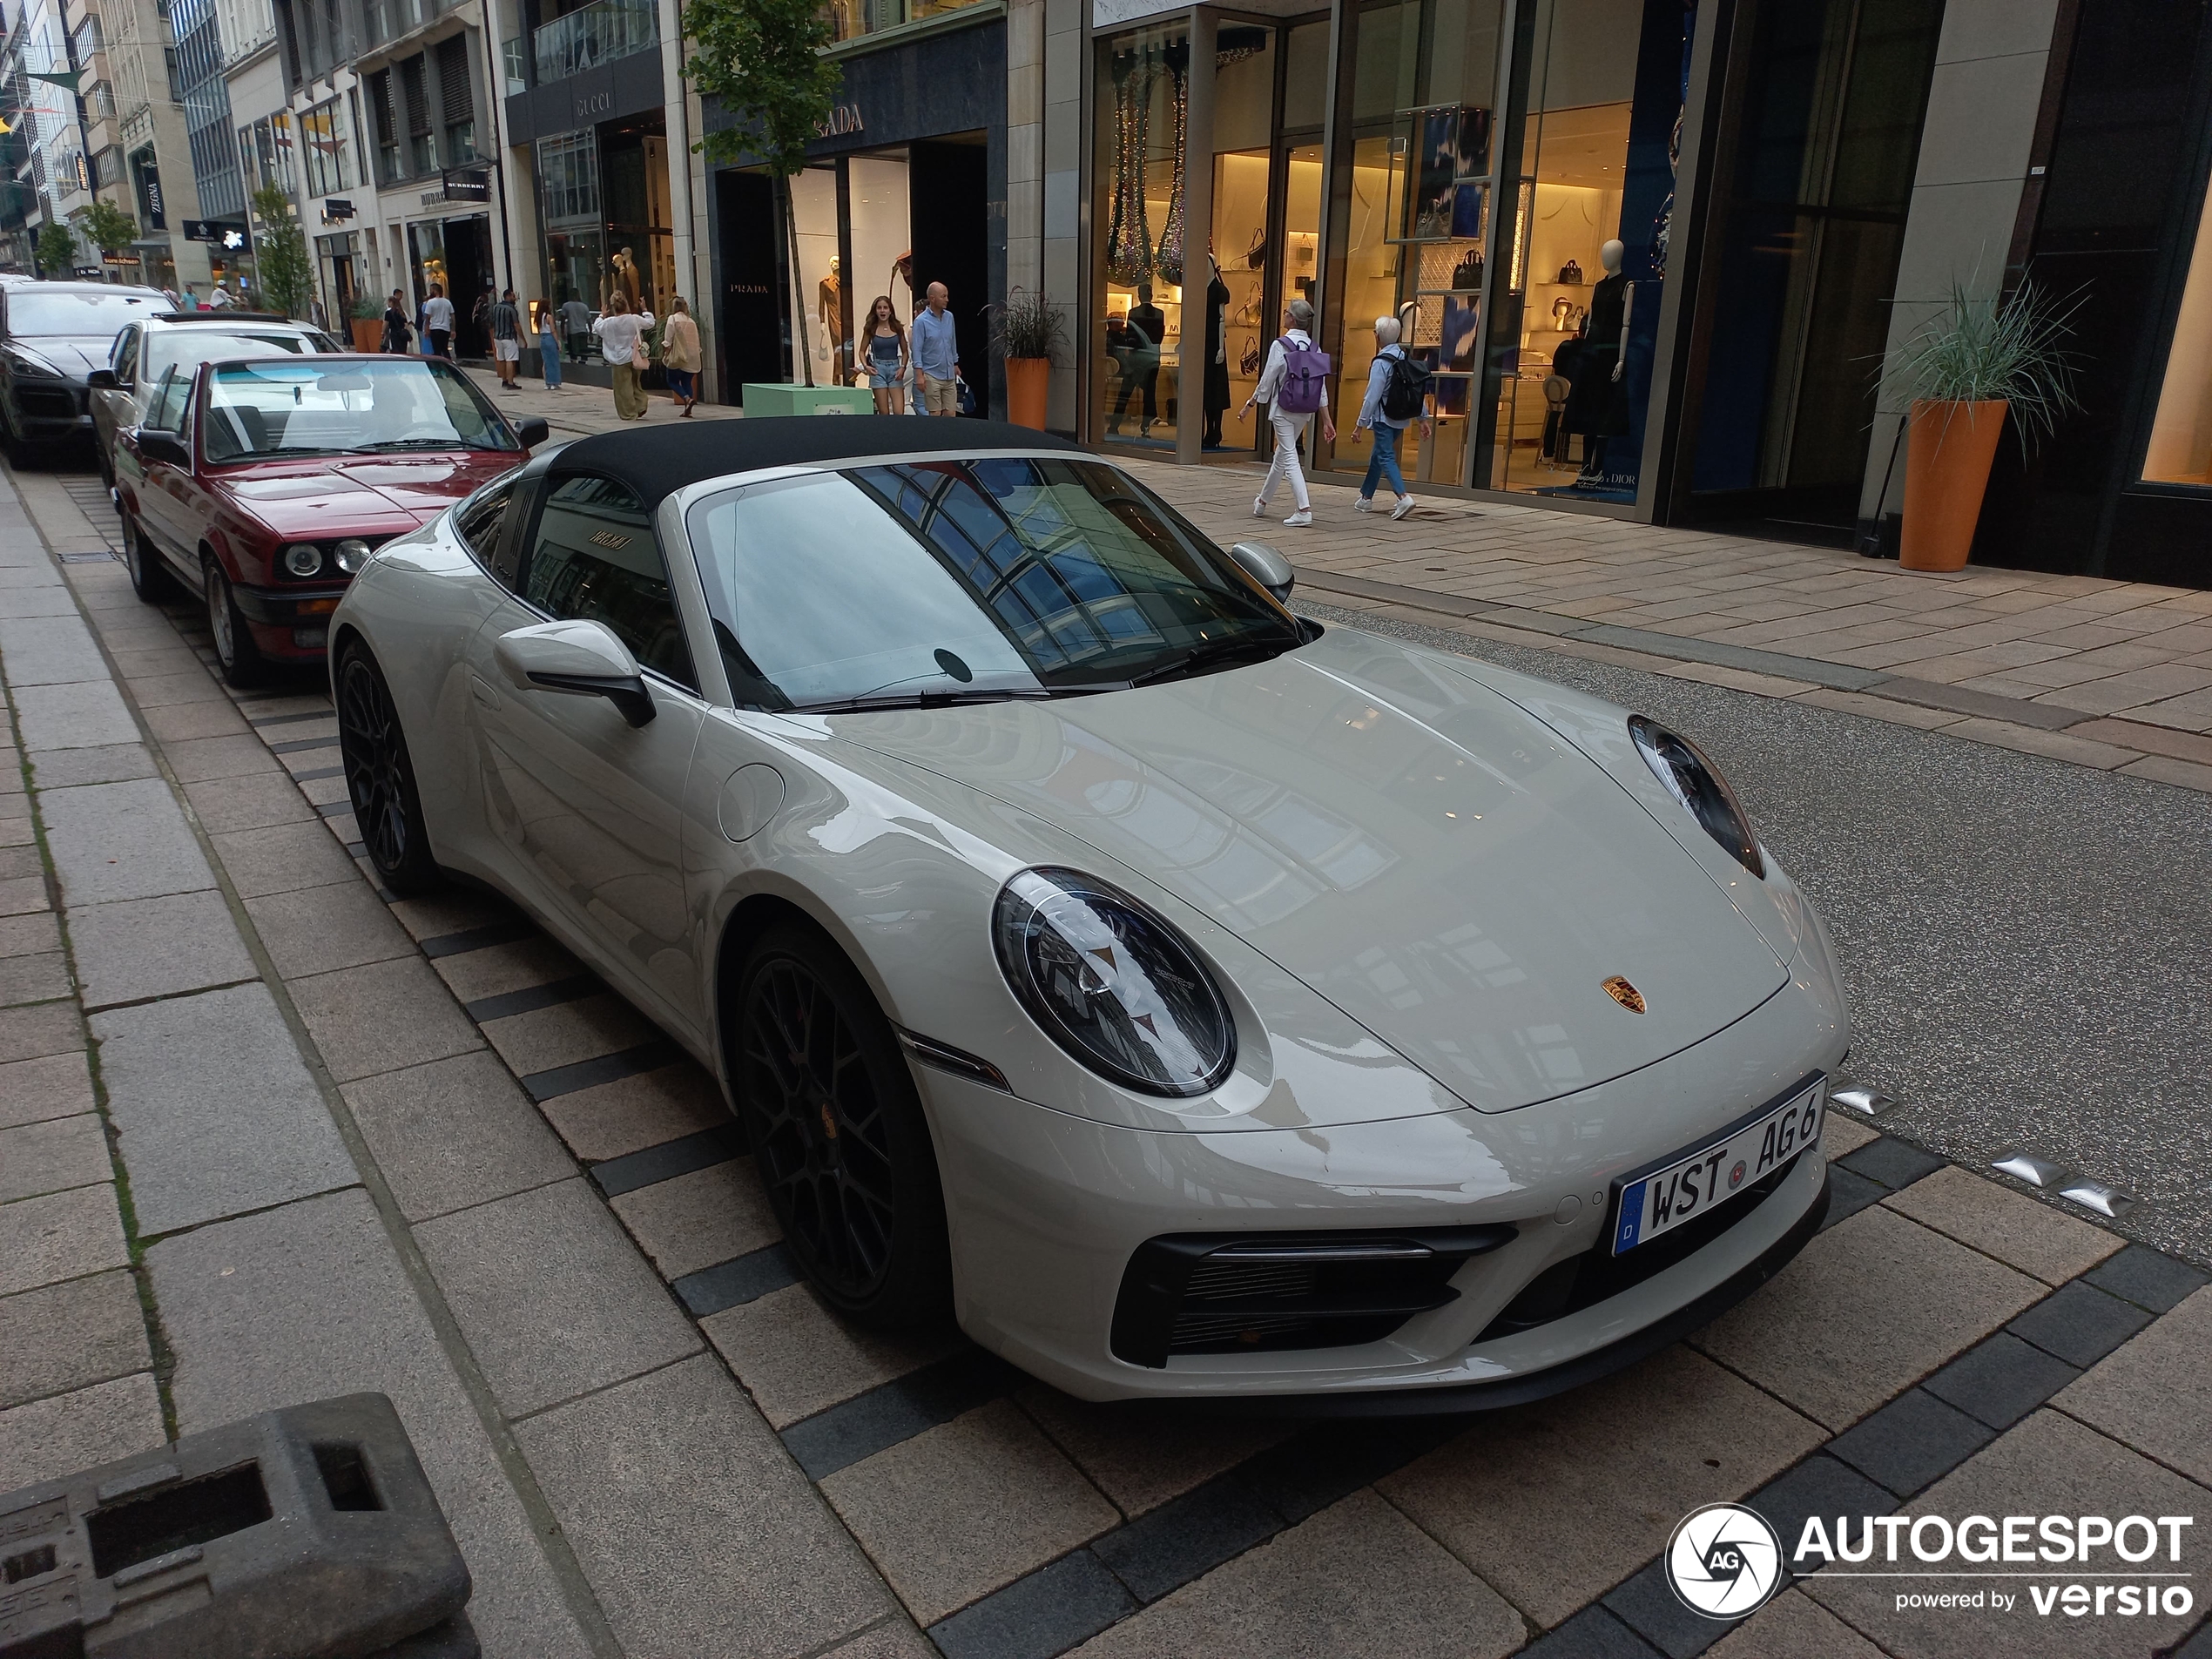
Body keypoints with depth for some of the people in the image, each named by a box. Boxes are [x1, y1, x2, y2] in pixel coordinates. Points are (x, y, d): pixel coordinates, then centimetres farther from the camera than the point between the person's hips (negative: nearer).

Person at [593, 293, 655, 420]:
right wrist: (645, 310, 23)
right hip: (635, 357, 3)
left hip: (619, 360, -3)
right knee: (635, 384, 21)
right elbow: (650, 323, 10)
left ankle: (629, 414, 5)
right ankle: (640, 407, 11)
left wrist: (602, 315, 23)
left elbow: (596, 328, 11)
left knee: (623, 388, 4)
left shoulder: (608, 322, -9)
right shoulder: (634, 319, -8)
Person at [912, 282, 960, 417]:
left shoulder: (949, 317, 8)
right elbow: (917, 349, -10)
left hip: (949, 375, 5)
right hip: (932, 376, -5)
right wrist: (919, 375, -16)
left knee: (950, 413, 4)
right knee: (935, 414, -3)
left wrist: (955, 364, 23)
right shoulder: (921, 321, -8)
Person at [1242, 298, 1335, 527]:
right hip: (1305, 412, 6)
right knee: (1282, 455, 20)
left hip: (1283, 411, -6)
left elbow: (1266, 381, -11)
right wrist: (1326, 420, 6)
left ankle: (1304, 510, -16)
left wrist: (1248, 406, 0)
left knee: (1289, 458, -4)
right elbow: (1322, 389, 3)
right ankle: (1262, 501, 37)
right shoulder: (1314, 348, 4)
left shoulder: (1280, 345, -12)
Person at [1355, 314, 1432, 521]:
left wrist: (1361, 424, -11)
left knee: (1386, 457, -8)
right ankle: (1366, 497, 29)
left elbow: (1372, 396, -16)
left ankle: (1403, 497, -24)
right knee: (1377, 456, 19)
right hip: (1401, 418, 8)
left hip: (1383, 418, -8)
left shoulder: (1380, 363, -15)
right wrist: (1423, 418, 13)